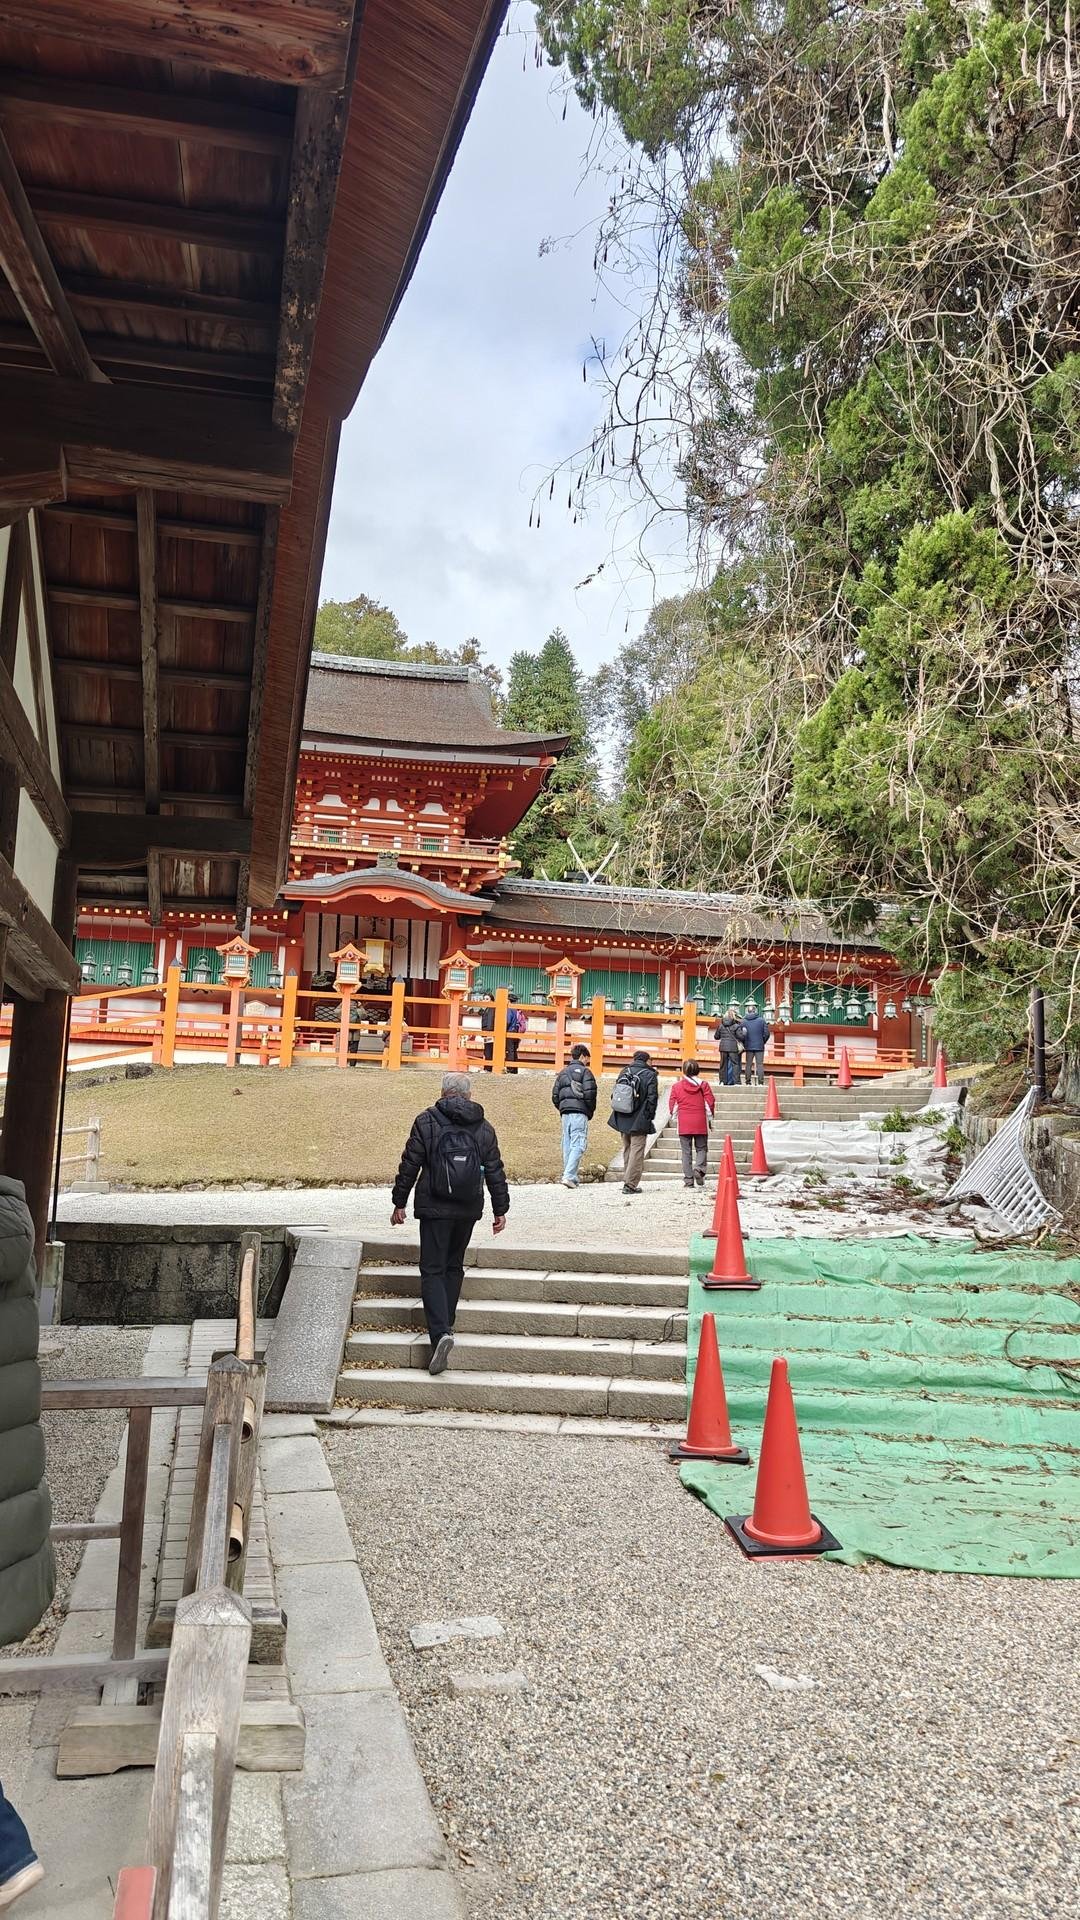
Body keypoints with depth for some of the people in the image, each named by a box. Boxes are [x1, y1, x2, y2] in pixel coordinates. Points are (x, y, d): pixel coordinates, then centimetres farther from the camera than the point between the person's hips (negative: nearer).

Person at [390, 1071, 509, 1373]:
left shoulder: (426, 1121, -3)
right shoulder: (484, 1128, 6)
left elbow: (409, 1165, -3)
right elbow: (495, 1172, 8)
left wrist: (399, 1203, 5)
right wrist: (501, 1210, 15)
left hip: (435, 1208, -3)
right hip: (469, 1210, 4)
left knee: (433, 1271, -3)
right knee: (454, 1266, 20)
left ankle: (440, 1333, -19)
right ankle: (445, 1325, 25)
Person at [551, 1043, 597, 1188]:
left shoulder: (562, 1073, 18)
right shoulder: (584, 1071, -3)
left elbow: (555, 1096, 15)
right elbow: (589, 1094, -12)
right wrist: (591, 1112, 1)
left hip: (565, 1113, 7)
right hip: (580, 1112, -7)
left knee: (567, 1145, 9)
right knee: (578, 1145, -8)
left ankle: (571, 1177, 11)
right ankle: (569, 1176, -18)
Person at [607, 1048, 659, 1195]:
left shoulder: (624, 1072, 8)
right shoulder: (650, 1075, -7)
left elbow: (614, 1094, 10)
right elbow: (652, 1099, -11)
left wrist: (618, 1115, 15)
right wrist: (649, 1117, -1)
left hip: (622, 1119, 6)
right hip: (639, 1121, -5)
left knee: (627, 1150, 17)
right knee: (636, 1151, -2)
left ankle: (627, 1181, 22)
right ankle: (630, 1184, -5)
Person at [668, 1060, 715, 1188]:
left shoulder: (677, 1086, 1)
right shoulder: (703, 1085, 0)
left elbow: (672, 1105, -1)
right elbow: (710, 1103, -2)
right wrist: (710, 1117, 12)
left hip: (684, 1125, 0)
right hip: (700, 1124, 0)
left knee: (686, 1152, 5)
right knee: (701, 1149, 11)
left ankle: (688, 1179, 2)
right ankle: (699, 1168, -16)